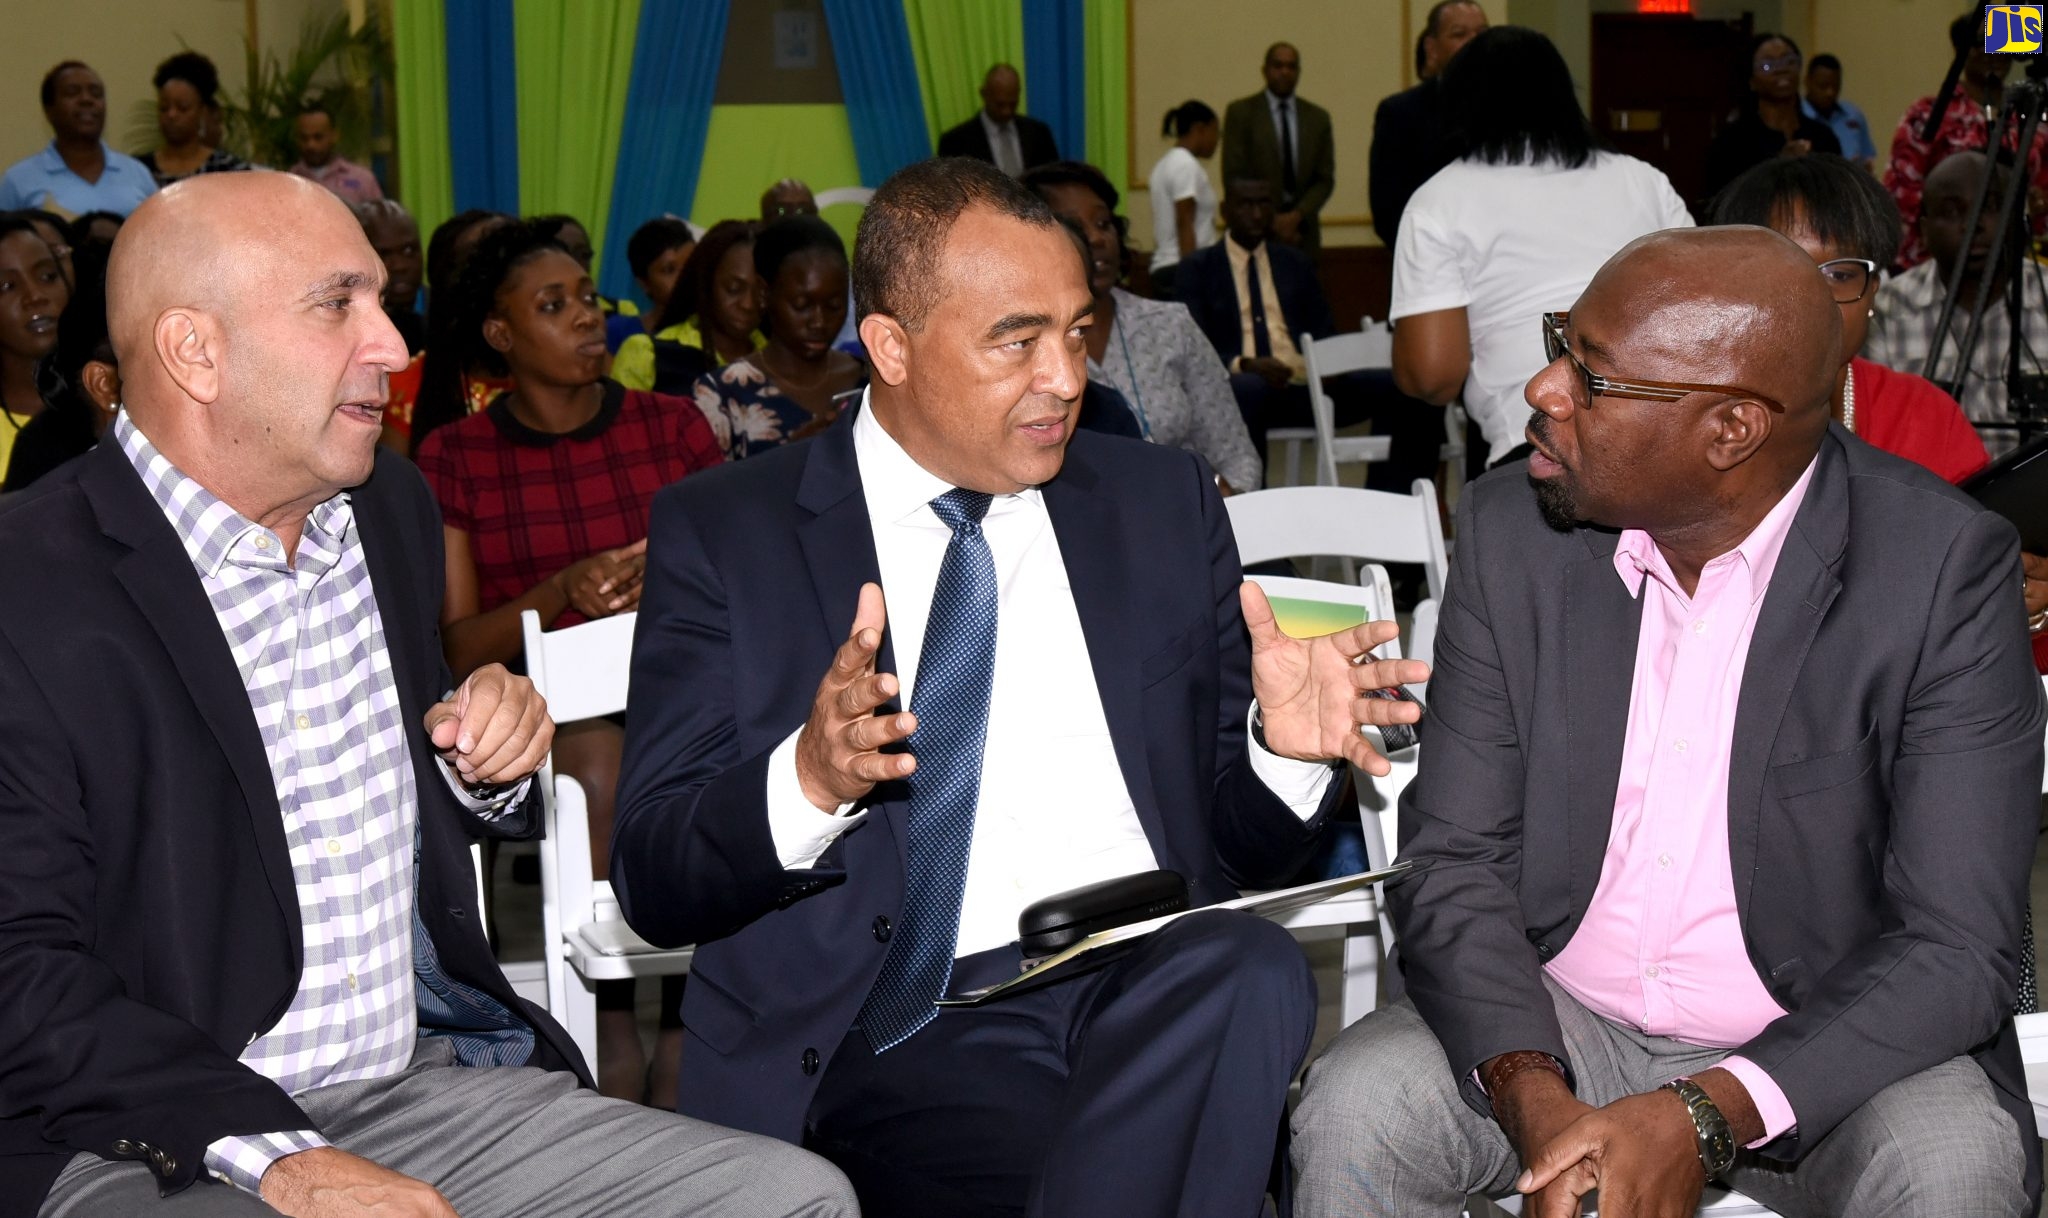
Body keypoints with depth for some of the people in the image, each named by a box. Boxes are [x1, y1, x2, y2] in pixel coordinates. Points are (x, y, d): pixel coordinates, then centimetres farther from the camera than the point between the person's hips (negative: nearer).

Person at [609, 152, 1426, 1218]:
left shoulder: (1164, 505, 16)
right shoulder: (723, 532, 7)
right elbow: (652, 881, 0)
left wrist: (1285, 753, -6)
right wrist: (809, 781, -20)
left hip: (1161, 983, 4)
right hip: (895, 1023, -4)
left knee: (1252, 972, -32)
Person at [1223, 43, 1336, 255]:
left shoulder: (1318, 118, 12)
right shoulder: (1240, 112, 2)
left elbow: (1325, 179, 8)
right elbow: (1234, 177, -4)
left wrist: (1297, 215, -9)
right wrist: (1271, 220, -10)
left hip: (1301, 233, 3)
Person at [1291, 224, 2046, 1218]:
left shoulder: (1943, 568, -15)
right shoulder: (1511, 531, -5)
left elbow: (1958, 948, -17)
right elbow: (1454, 859, -5)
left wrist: (1707, 1116, -29)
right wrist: (1529, 1094, -23)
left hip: (1818, 1046, -1)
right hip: (1555, 1019, 2)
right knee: (1353, 1108, -24)